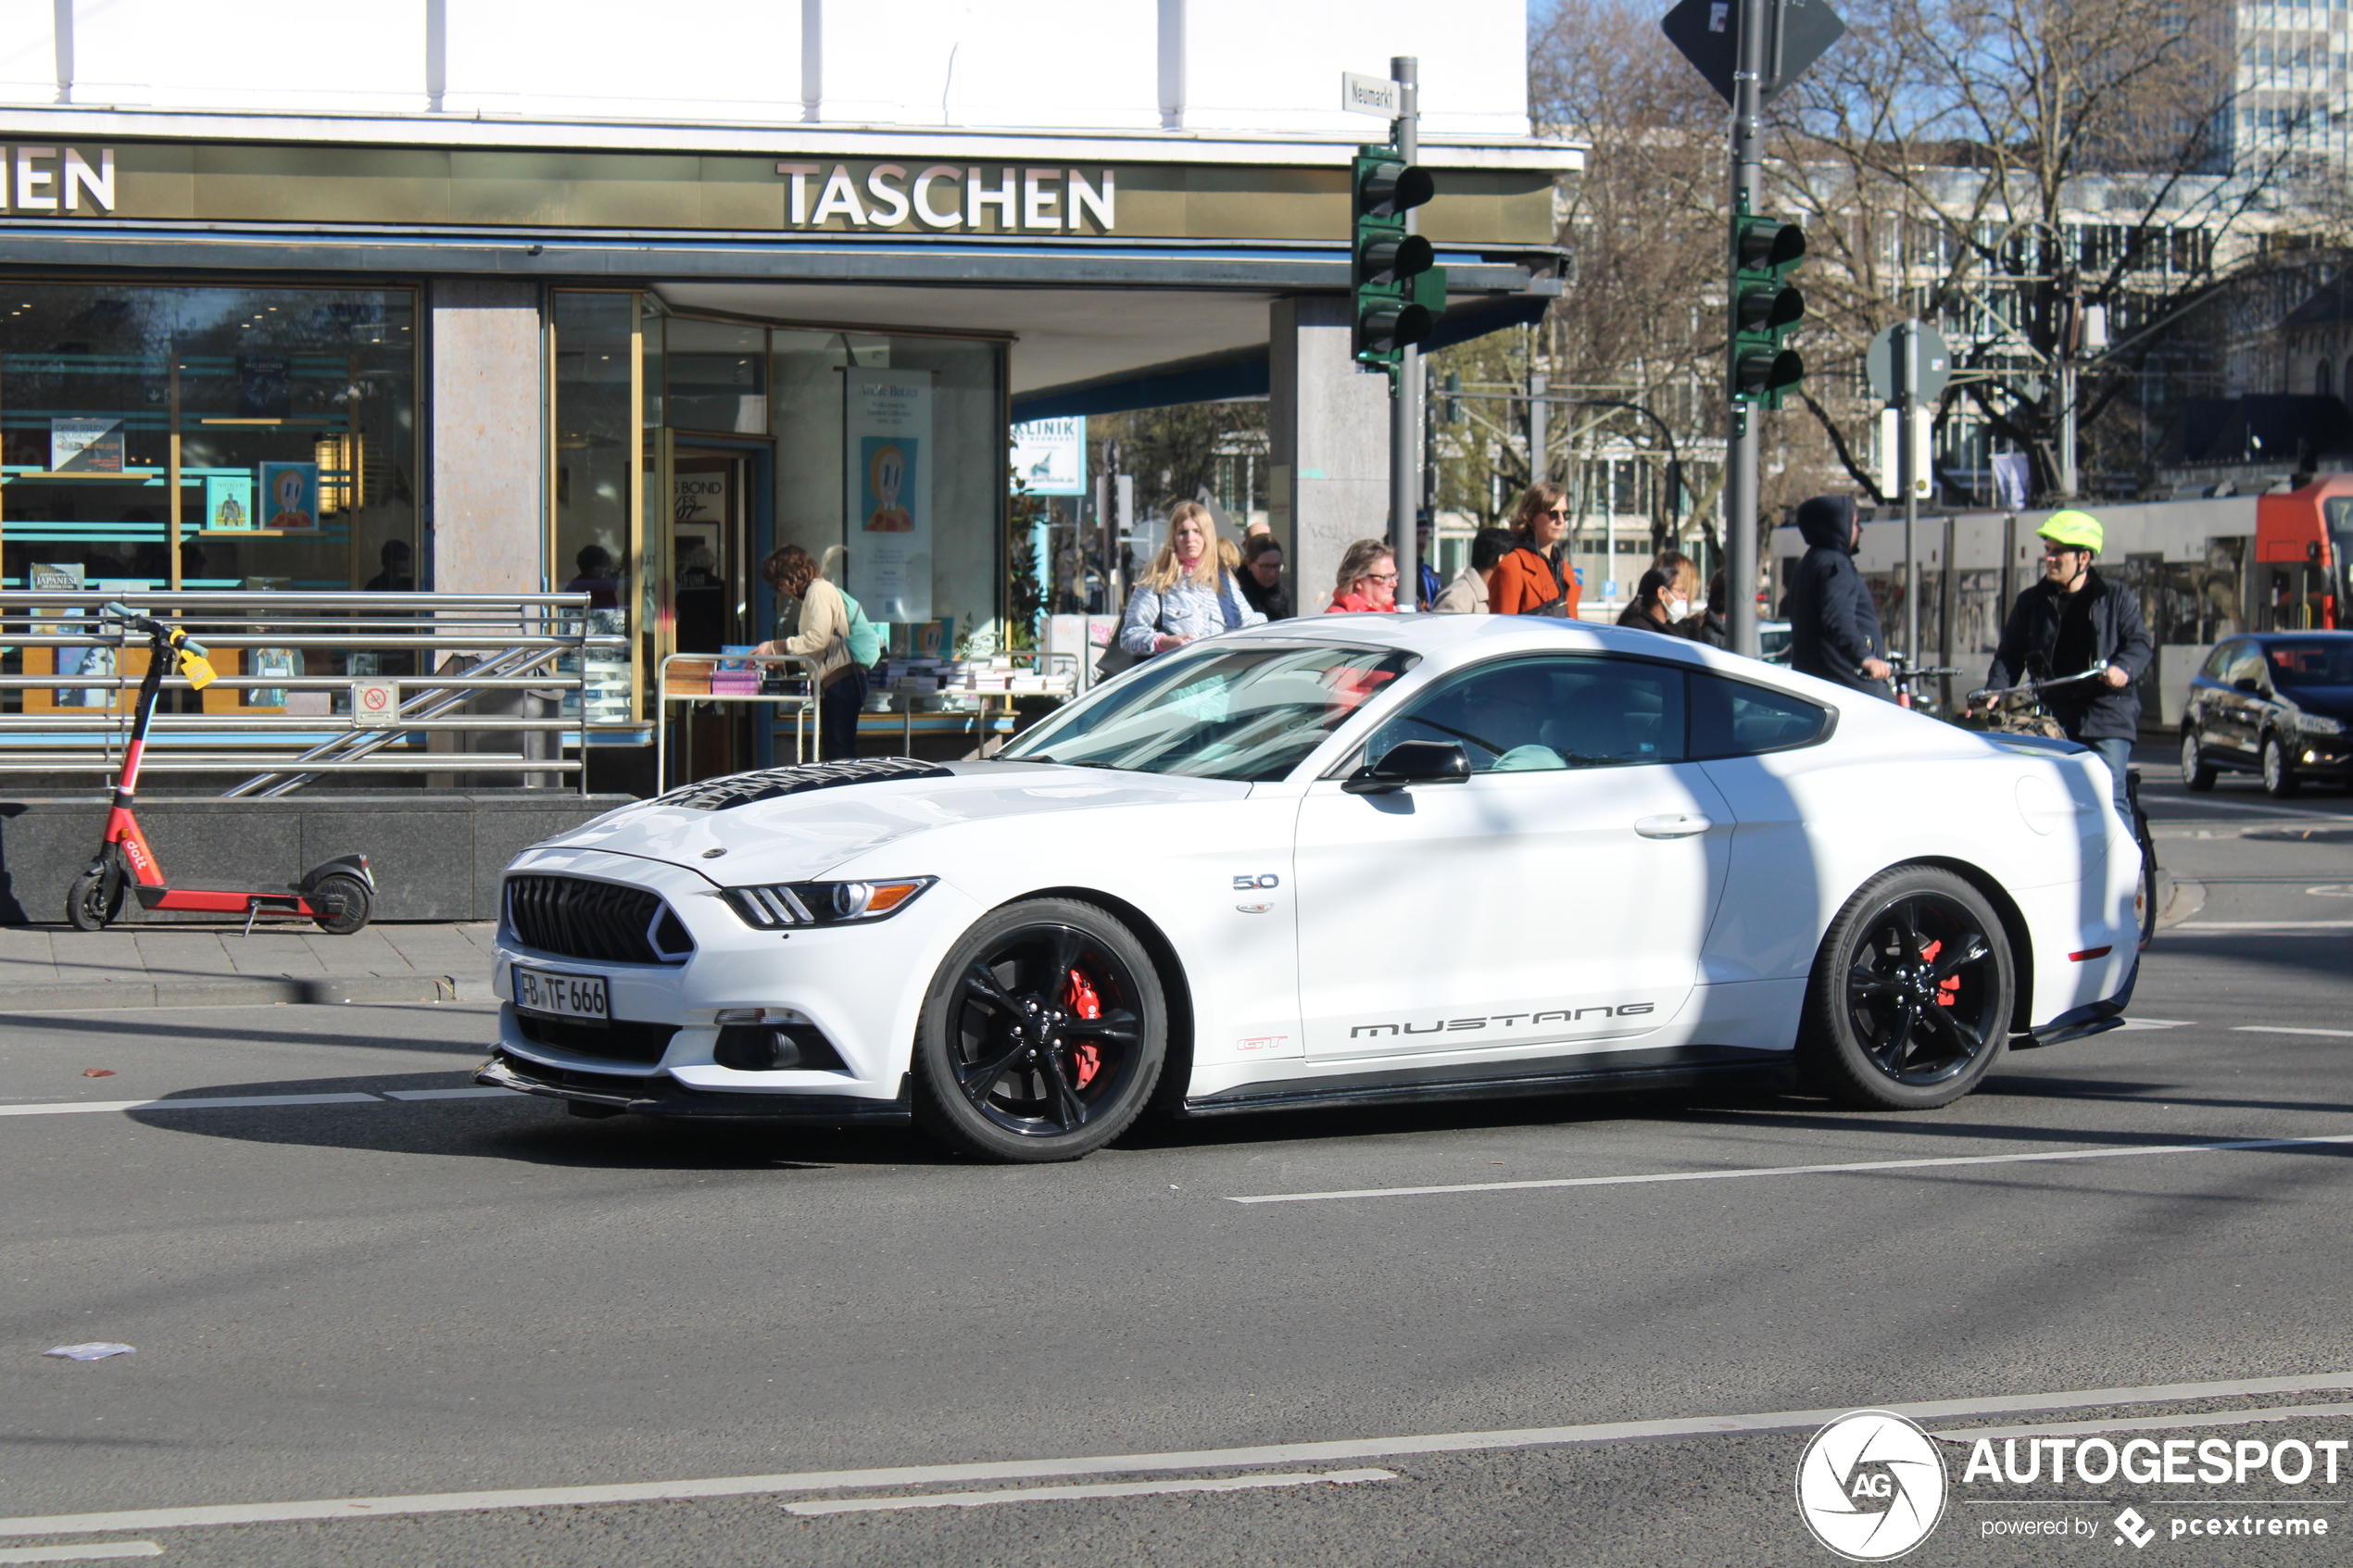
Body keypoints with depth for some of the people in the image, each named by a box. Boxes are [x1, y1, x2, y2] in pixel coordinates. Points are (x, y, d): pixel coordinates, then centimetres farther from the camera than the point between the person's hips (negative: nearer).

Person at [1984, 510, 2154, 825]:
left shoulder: (2117, 598, 6)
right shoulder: (2032, 602, 13)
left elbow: (2141, 643, 0)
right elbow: (2009, 655, 9)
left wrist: (2123, 669, -21)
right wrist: (1995, 691, -8)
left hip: (2106, 715, -3)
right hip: (2052, 717, 3)